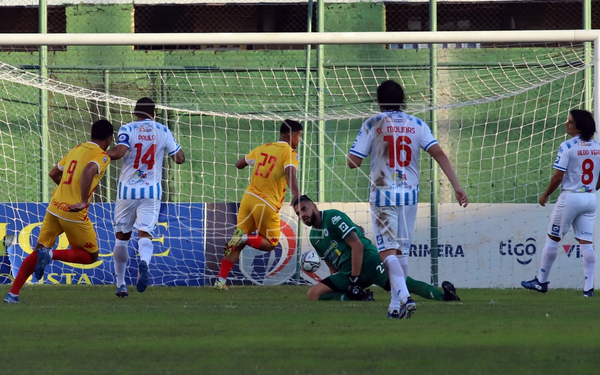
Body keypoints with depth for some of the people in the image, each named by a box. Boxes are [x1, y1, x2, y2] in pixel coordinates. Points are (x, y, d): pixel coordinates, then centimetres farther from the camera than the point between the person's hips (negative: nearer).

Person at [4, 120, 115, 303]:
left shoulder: (77, 149, 14)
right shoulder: (102, 156, -7)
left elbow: (54, 173, 23)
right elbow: (88, 171, -29)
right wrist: (83, 201, -29)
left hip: (54, 208, 6)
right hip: (74, 213, -6)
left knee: (38, 252, 15)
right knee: (90, 256, 11)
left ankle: (12, 293, 5)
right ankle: (51, 254, -11)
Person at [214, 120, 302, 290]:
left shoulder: (262, 148, 11)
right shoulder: (289, 153, -6)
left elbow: (239, 164, 23)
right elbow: (290, 173, -27)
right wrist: (296, 193, -41)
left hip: (249, 197, 5)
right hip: (267, 205, -5)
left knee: (238, 242, 13)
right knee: (271, 243, 14)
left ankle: (221, 280, 5)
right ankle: (246, 238, -16)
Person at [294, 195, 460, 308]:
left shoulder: (333, 218, -7)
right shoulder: (313, 237, 19)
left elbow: (357, 246, -14)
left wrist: (355, 279, -16)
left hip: (368, 261, -7)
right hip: (346, 272, 7)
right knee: (314, 293, -7)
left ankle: (444, 296, -28)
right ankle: (361, 298, -15)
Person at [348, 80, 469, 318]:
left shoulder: (372, 125, -3)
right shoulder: (417, 124, 5)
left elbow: (353, 162, -5)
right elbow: (438, 154, -7)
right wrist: (456, 186, -9)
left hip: (383, 195, -3)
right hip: (409, 194, 3)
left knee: (387, 251, -6)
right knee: (402, 251, 14)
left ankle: (404, 296, -28)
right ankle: (396, 305, 15)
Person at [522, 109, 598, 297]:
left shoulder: (567, 147, -13)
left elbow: (558, 176, -15)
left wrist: (545, 195, -2)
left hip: (570, 197, -5)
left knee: (552, 238, 7)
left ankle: (541, 281, 15)